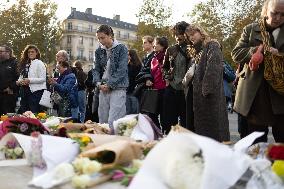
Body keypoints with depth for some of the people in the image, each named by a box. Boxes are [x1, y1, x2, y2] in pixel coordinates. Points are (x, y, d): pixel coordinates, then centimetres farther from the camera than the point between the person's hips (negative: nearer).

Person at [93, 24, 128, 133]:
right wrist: (98, 83, -5)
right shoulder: (99, 51, 13)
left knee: (113, 122, -13)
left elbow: (122, 70, -10)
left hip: (117, 88, -5)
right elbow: (96, 69, 14)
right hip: (103, 89, 6)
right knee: (102, 121, 5)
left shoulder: (121, 48, -3)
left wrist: (109, 84, -13)